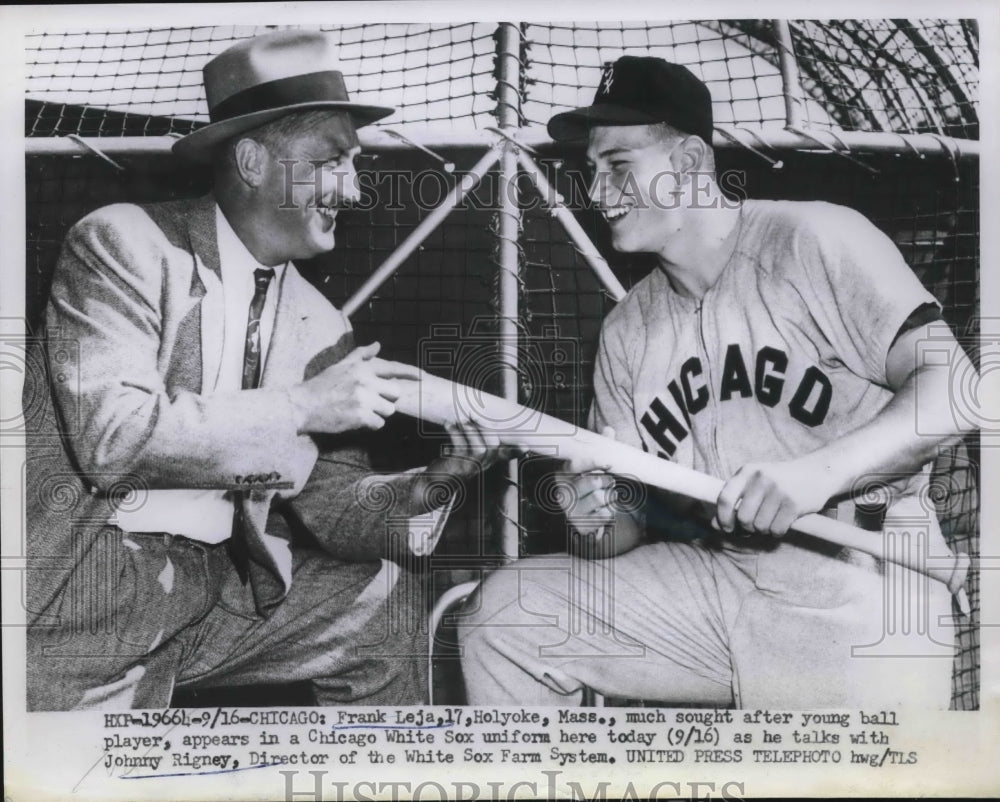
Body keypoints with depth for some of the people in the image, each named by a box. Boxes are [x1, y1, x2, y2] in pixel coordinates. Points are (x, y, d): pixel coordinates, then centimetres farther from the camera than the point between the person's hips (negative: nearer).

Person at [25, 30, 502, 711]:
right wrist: (300, 408, -22)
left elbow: (327, 506, 3)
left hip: (219, 582, 6)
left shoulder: (322, 327, 5)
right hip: (82, 581, -5)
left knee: (384, 595, 0)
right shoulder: (123, 243, -10)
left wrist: (427, 489, -17)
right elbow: (108, 433, -22)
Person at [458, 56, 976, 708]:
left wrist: (820, 470, -29)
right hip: (712, 576, 5)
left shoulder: (813, 240, -8)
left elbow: (953, 390, -16)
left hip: (862, 593, -4)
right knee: (505, 610, -5)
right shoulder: (626, 330, 10)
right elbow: (630, 520, 10)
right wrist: (599, 523, -13)